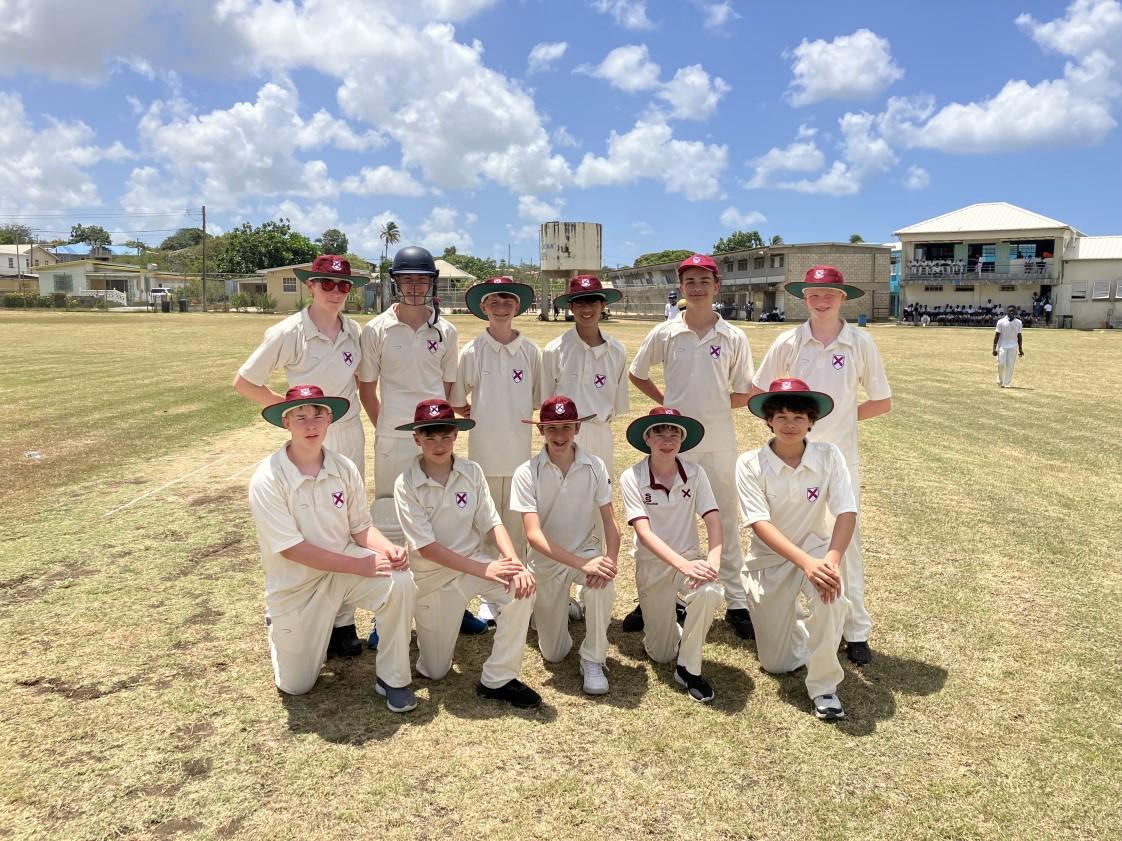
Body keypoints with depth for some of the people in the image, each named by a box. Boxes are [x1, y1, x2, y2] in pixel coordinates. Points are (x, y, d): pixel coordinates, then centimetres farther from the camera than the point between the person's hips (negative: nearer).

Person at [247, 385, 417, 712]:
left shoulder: (345, 468, -9)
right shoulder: (267, 479, -21)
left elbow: (361, 528, -2)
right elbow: (292, 549, -23)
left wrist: (388, 549, -24)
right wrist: (359, 565, -27)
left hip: (344, 569, 2)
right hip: (296, 587, -2)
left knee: (400, 581, -27)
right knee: (296, 686, 7)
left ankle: (392, 679, -8)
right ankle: (279, 627, 39)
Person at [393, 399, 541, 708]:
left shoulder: (471, 472, -6)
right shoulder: (406, 484, -15)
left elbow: (492, 523, -8)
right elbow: (426, 546, -20)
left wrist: (515, 564, -27)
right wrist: (484, 570, -27)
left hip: (474, 562, 2)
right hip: (432, 576, -2)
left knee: (521, 585, -29)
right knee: (434, 671, 6)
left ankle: (497, 679, -14)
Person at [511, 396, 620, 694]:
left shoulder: (594, 466, -11)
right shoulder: (527, 473, -17)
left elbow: (609, 521, -9)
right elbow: (533, 534, -24)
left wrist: (610, 560, -31)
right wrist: (582, 564, -36)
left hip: (588, 551, 0)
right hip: (547, 560, 0)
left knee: (603, 585, -36)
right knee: (554, 654, 5)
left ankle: (593, 661, -11)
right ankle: (543, 610, 39)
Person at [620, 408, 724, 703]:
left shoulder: (694, 473, -8)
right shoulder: (632, 478, -15)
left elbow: (713, 521, -15)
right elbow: (644, 533, -23)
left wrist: (713, 558, -35)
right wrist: (683, 565, -37)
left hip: (690, 558, 1)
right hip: (652, 565, -1)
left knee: (709, 592, -34)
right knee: (661, 654, 3)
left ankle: (688, 668, -11)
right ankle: (664, 618, 39)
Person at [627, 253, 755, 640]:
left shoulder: (734, 337, -1)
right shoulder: (664, 334, 1)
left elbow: (744, 396, 3)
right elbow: (636, 374, 13)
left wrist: (711, 403, -3)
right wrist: (667, 403, 5)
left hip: (718, 442, 0)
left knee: (724, 520, 9)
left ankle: (736, 601, 20)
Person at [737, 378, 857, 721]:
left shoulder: (828, 456, -12)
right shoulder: (750, 464, -16)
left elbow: (846, 512, -19)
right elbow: (760, 523, -24)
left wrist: (831, 559, -37)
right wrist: (806, 563, -38)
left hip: (815, 548, 0)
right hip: (769, 559, 0)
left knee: (830, 594, -37)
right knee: (778, 664, 5)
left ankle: (823, 686, -16)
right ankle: (793, 618, 40)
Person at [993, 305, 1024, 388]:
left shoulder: (1018, 322, 5)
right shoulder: (1001, 321, -4)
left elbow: (1019, 336, 12)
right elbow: (997, 335, -3)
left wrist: (1020, 348, 11)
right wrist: (994, 348, -9)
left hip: (1013, 347, 2)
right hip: (1002, 346, -2)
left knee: (1010, 365, -2)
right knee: (1001, 364, -7)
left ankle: (1007, 383, 3)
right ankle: (1000, 381, 14)